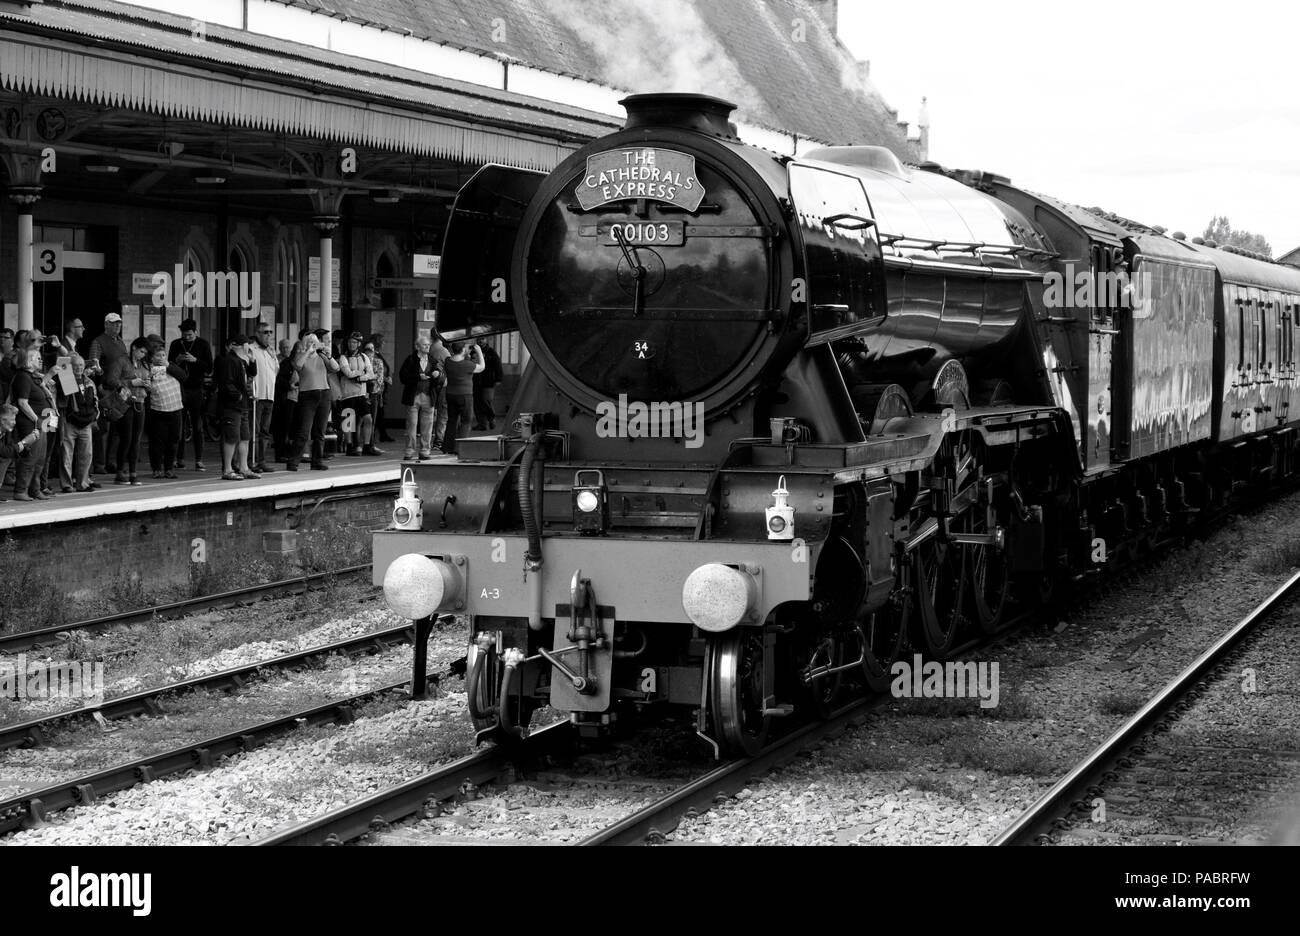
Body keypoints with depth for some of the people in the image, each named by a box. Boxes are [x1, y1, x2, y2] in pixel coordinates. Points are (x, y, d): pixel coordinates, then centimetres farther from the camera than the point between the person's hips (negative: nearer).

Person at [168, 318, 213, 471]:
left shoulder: (203, 345, 2)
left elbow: (209, 369, -2)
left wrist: (195, 360, -16)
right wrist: (177, 360, -8)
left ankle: (198, 461, -3)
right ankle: (179, 459, 10)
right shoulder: (176, 344, 8)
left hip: (196, 389, -2)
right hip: (179, 389, 2)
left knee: (197, 426, -4)